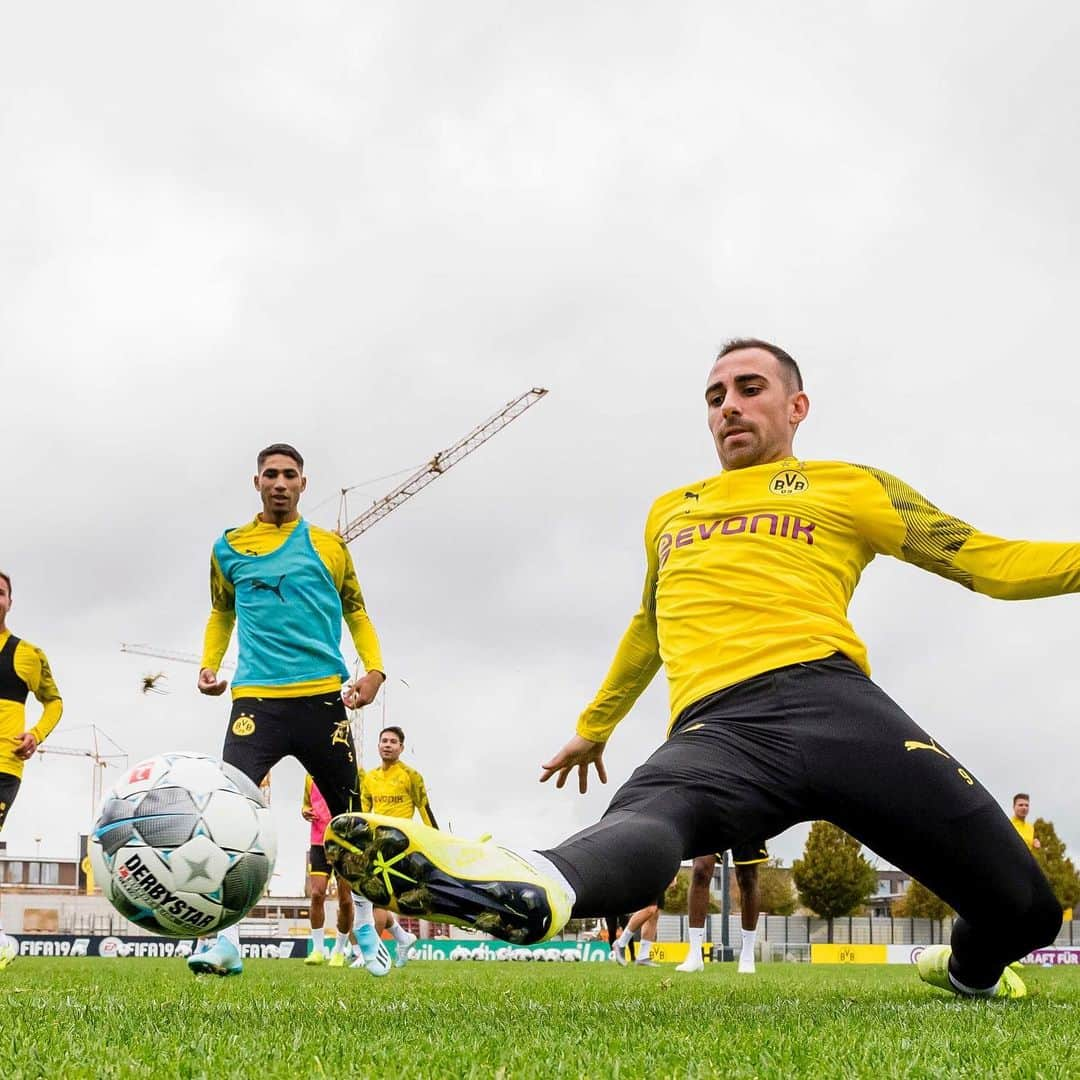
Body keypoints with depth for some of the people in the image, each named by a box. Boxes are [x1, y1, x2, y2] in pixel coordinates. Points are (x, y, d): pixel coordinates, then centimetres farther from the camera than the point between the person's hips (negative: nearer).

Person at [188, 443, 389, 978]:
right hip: (256, 696, -1)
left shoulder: (329, 546, 10)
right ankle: (226, 942, -20)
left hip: (322, 696, 1)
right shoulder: (228, 548, 12)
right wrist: (209, 664, 6)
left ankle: (366, 932, 25)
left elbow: (356, 614, 15)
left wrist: (374, 669, -2)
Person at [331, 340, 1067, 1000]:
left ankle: (969, 969, 30)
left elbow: (992, 563, 17)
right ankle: (528, 887, -72)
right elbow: (649, 626, 48)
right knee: (645, 819, -37)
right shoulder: (667, 513, 33)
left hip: (830, 700, -1)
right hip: (714, 727, 1)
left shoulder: (852, 488, 19)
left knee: (1023, 911, -6)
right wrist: (594, 726, 56)